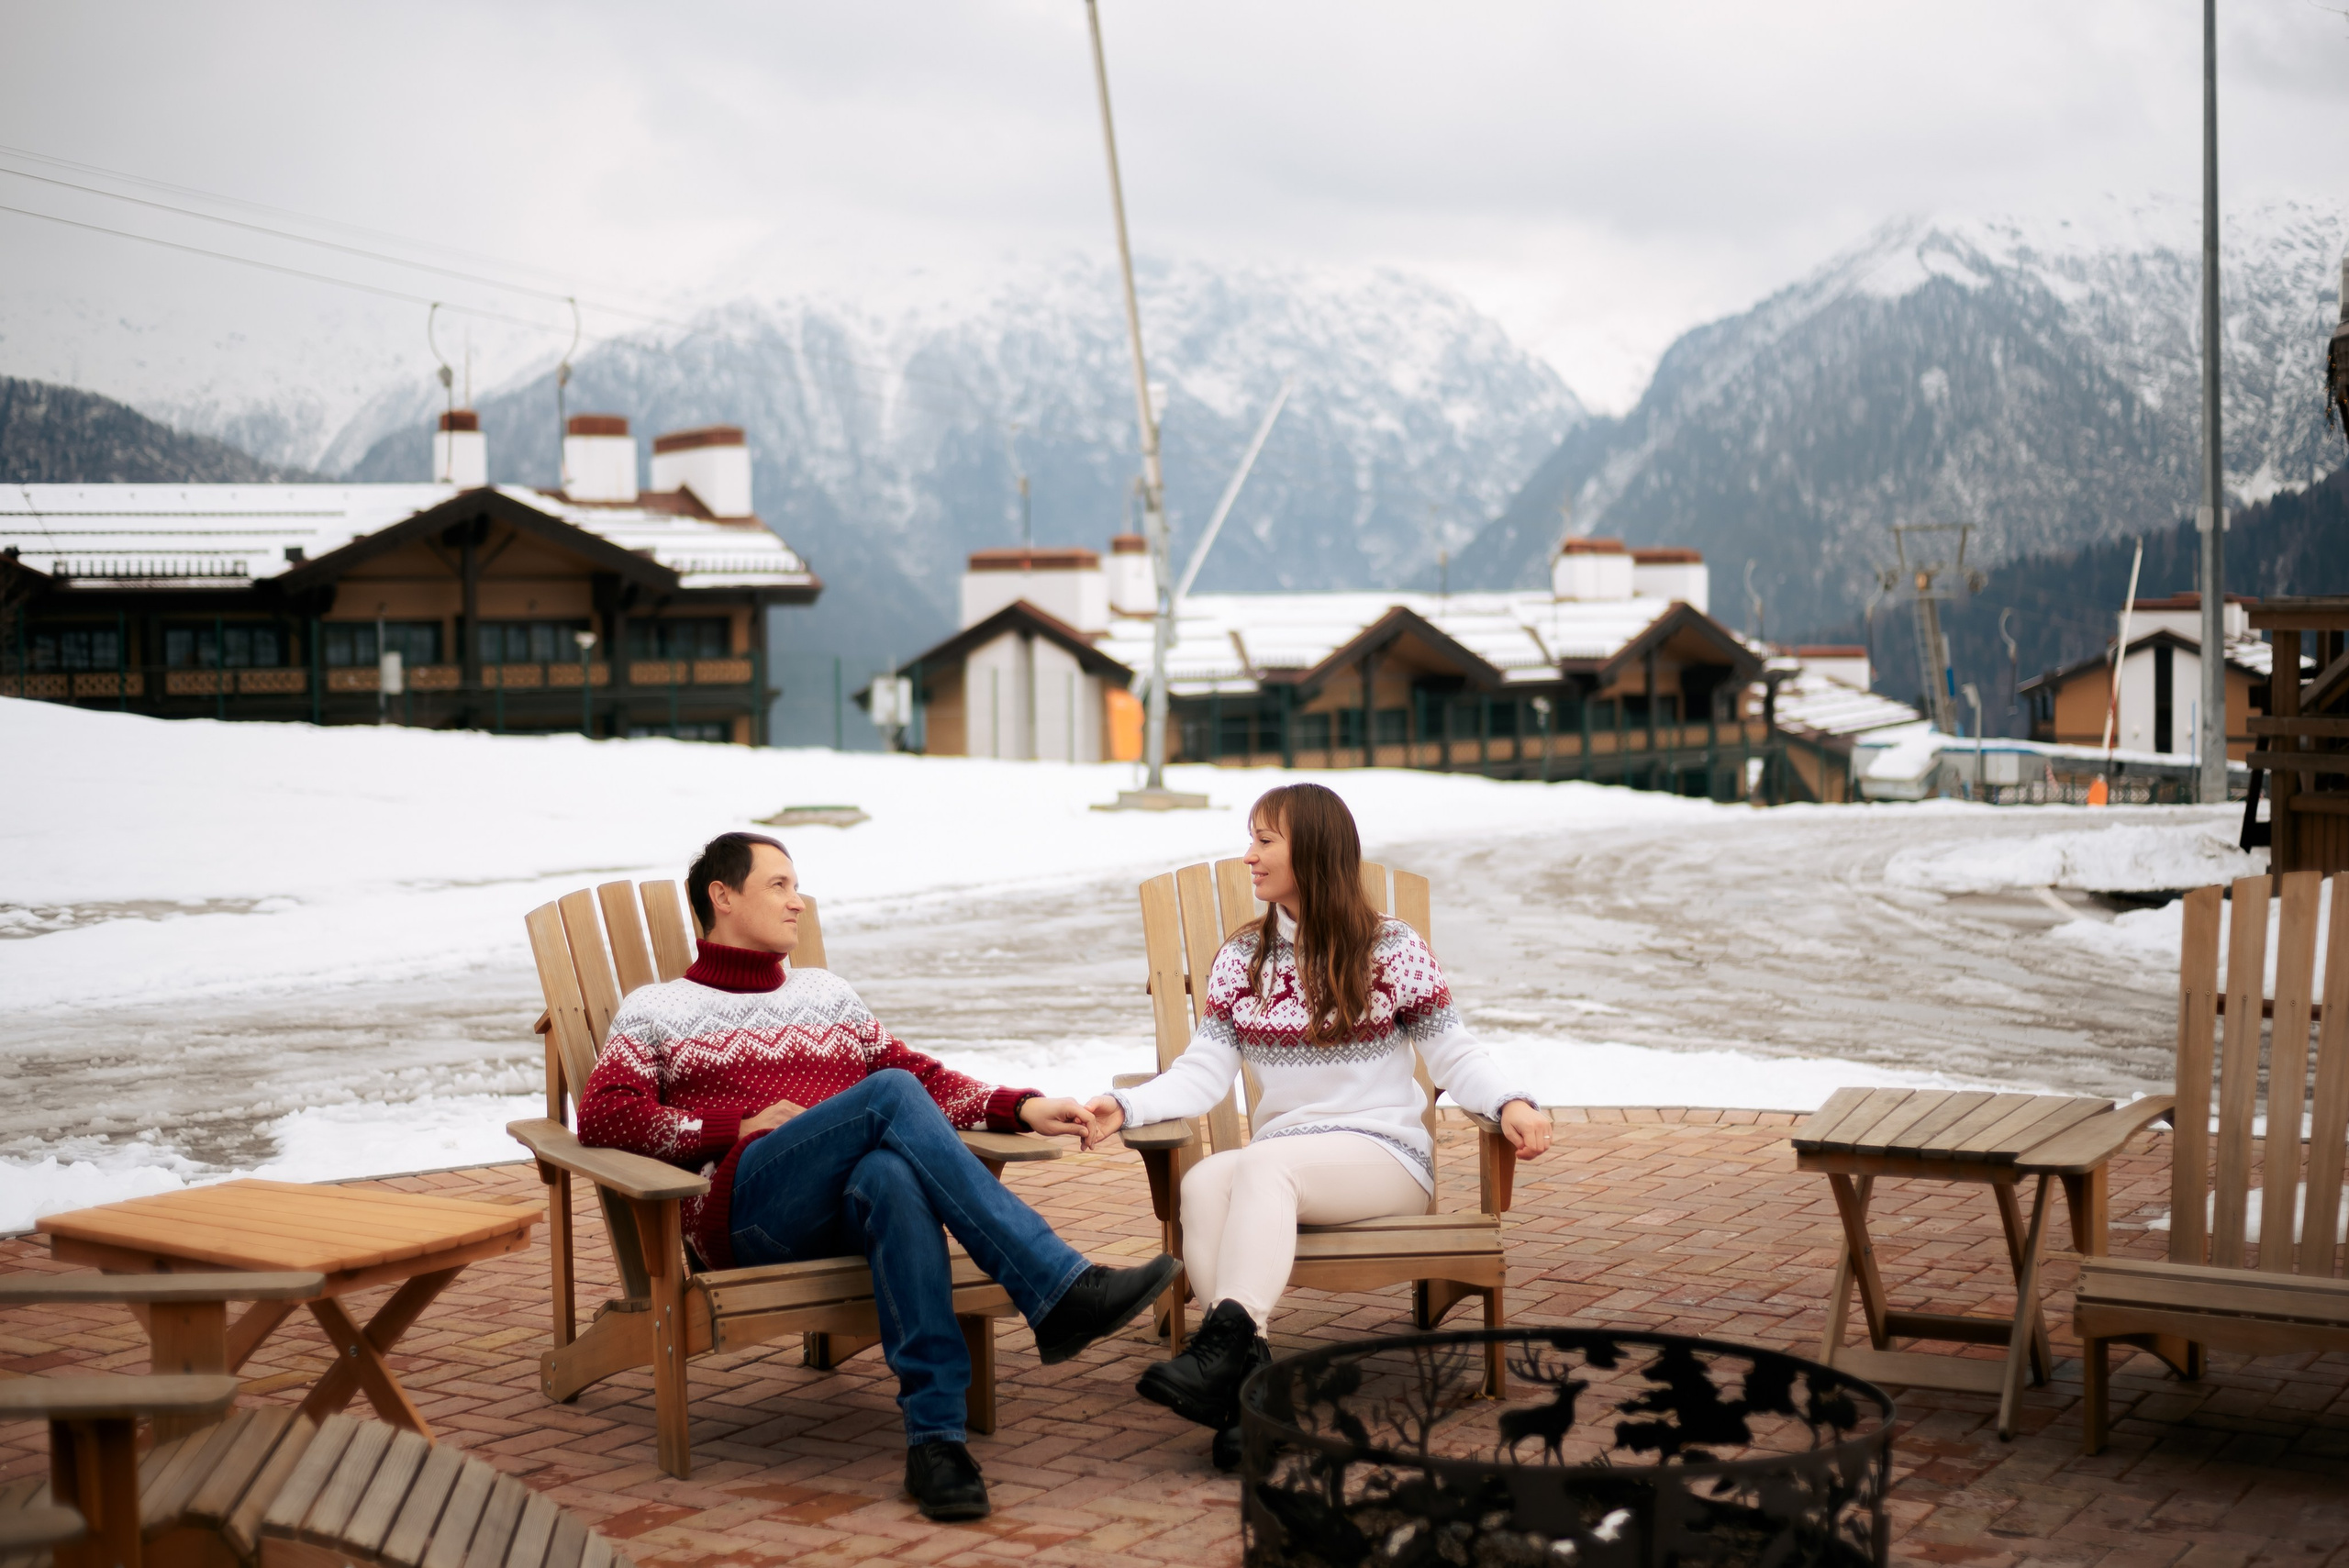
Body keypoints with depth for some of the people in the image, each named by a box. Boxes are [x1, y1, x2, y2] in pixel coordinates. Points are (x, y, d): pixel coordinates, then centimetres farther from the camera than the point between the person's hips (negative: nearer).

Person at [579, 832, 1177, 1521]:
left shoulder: (826, 994, 32)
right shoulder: (658, 1010, 20)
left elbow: (927, 1077, 24)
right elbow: (602, 1117, 3)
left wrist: (1018, 1106, 5)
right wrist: (739, 1127, -5)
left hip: (852, 1206, 3)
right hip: (744, 1211, -3)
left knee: (892, 1174, -37)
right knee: (890, 1094, -30)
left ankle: (936, 1436, -47)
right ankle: (1059, 1290, -39)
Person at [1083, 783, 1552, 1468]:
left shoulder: (1393, 951, 3)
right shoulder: (1241, 959, 14)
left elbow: (1456, 1056, 1)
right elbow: (1203, 1072, 6)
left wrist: (1510, 1104, -19)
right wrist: (1125, 1106, -11)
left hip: (1386, 1157, -3)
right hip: (1282, 1158, 4)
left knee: (1261, 1164, -35)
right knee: (1203, 1181, -31)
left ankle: (1226, 1341, -52)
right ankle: (1250, 1385, -44)